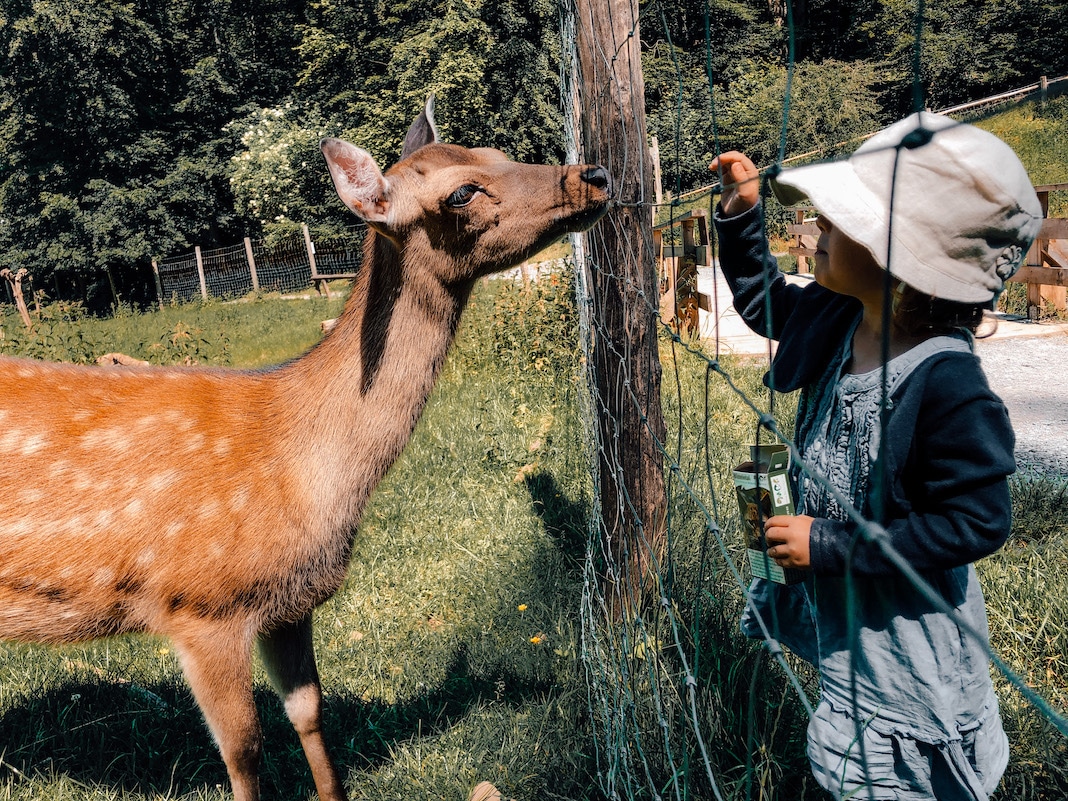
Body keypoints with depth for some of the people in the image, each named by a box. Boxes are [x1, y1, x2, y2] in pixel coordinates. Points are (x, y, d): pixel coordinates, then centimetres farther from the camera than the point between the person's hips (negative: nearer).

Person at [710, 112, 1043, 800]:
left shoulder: (947, 386, -31)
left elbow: (975, 523, -28)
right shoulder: (835, 320, -8)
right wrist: (742, 213, 0)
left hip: (905, 633, -7)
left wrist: (828, 546, -26)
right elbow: (763, 299, 12)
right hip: (831, 599, 7)